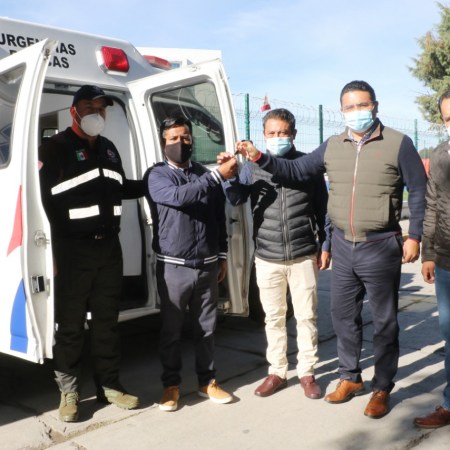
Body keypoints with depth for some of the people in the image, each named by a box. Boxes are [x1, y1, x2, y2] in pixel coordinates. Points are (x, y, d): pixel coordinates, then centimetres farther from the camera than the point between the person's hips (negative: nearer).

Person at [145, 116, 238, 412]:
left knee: (207, 327, 11)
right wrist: (217, 175, -26)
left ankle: (207, 381, 26)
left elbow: (220, 218, 13)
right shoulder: (157, 175, -3)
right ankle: (171, 384, 22)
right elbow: (178, 196, -24)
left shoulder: (206, 175, 8)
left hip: (207, 265, 3)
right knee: (171, 330, 7)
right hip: (174, 267, -3)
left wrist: (223, 256, 11)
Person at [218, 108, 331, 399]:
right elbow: (236, 199, -6)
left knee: (306, 316, 7)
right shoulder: (253, 166, 4)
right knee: (274, 317, 11)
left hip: (303, 256, -1)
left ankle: (307, 372, 23)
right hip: (267, 258, 1)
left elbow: (322, 208, 5)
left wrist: (325, 246, 3)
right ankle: (277, 372, 25)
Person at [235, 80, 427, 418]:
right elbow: (296, 170, 9)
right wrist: (260, 158, -4)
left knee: (384, 320, 7)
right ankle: (350, 377, 33)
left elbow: (419, 191, -3)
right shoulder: (332, 147, 7)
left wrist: (414, 237, -8)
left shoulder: (398, 144, -5)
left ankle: (383, 388, 23)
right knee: (343, 314, 14)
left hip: (380, 247, -4)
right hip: (343, 246, 5)